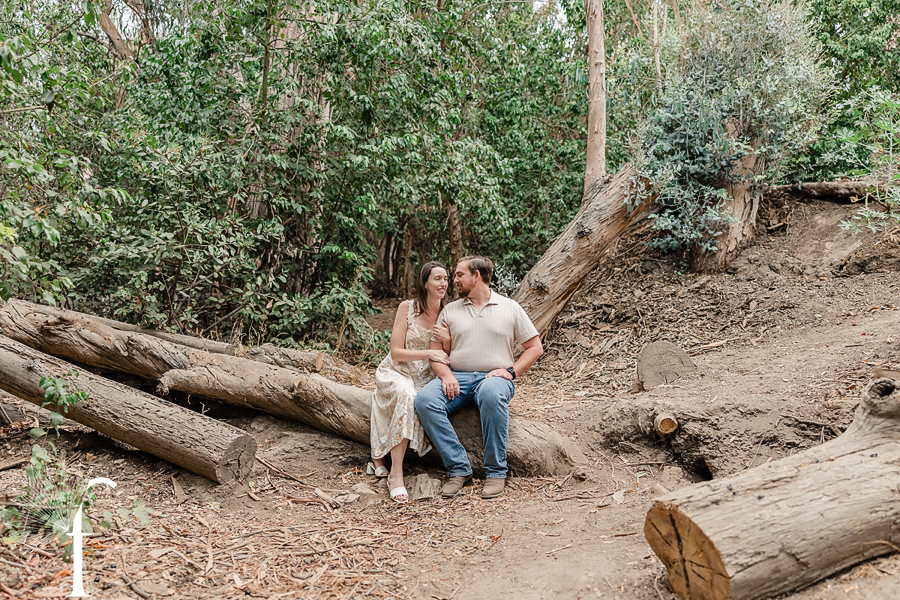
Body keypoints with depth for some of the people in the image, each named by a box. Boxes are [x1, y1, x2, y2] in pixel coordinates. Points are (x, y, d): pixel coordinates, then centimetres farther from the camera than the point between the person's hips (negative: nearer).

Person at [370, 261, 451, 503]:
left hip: (424, 379, 3)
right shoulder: (407, 308, -6)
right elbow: (396, 352, -8)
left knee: (422, 401, -32)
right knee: (407, 394, -37)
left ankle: (379, 460, -13)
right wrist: (428, 353, -18)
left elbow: (445, 356, 5)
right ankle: (396, 474, -35)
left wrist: (446, 340, -16)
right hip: (395, 373, -3)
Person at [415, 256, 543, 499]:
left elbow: (535, 347, 11)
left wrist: (511, 371, -5)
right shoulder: (450, 310, 17)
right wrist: (446, 374, -9)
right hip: (456, 377, 3)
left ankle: (496, 472, -25)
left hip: (493, 377, -2)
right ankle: (459, 468, -21)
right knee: (424, 399, -29)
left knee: (492, 395, -40)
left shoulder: (510, 308, 11)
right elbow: (435, 352, 12)